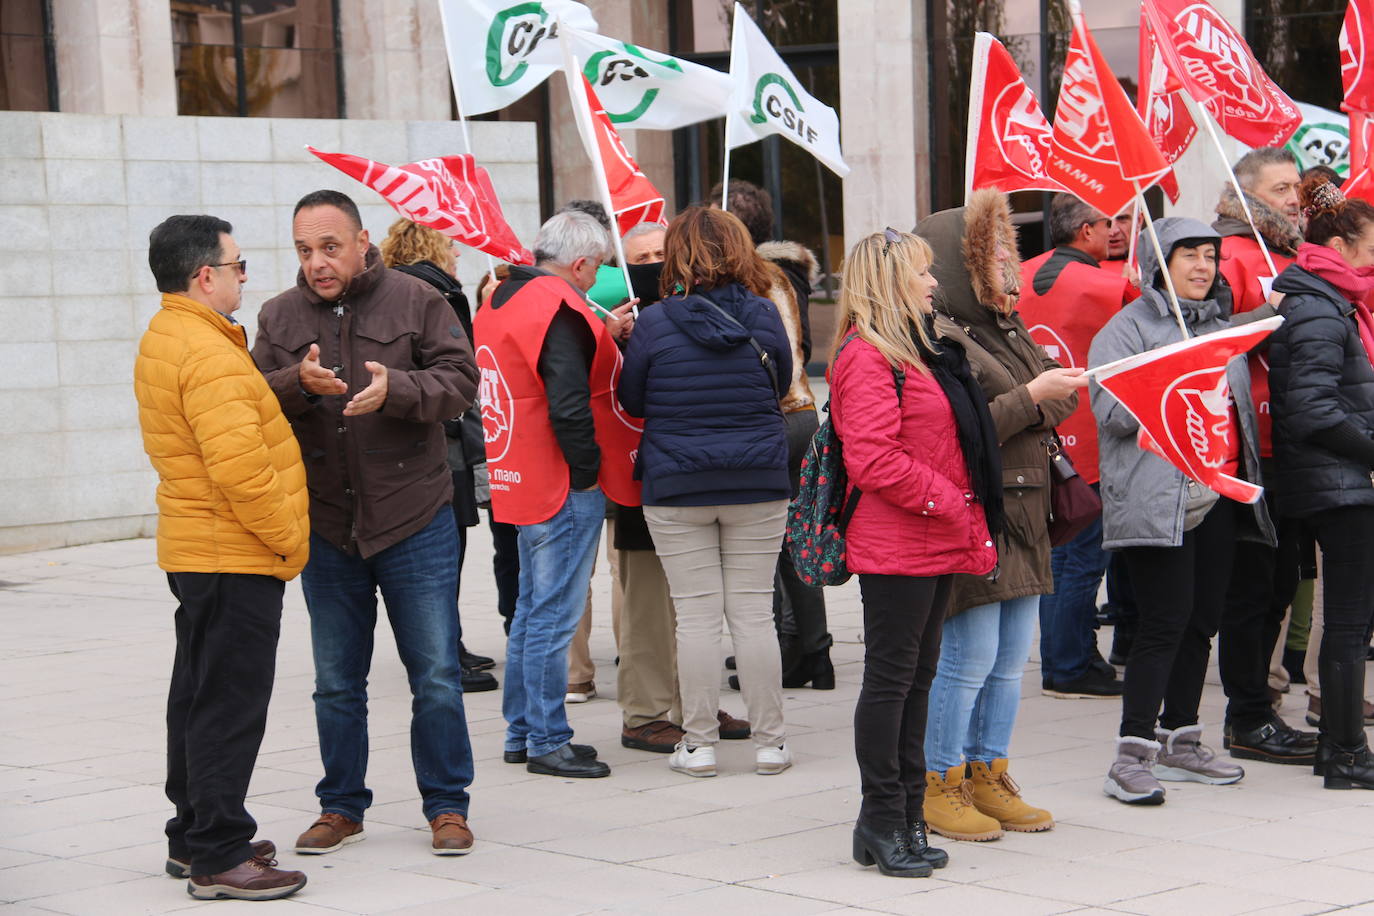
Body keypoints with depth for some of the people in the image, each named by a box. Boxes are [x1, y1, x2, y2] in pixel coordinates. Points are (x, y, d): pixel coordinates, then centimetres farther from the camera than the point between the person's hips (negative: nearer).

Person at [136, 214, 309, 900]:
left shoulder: (162, 339, 14)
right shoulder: (210, 354, -20)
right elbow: (239, 466, -26)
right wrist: (289, 539, -16)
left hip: (194, 550, 11)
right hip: (237, 558, -11)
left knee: (200, 694, 17)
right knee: (231, 705, -6)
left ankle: (193, 836, 26)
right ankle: (219, 856, -3)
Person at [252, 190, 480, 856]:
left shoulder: (415, 302, -3)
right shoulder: (279, 317, 5)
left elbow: (460, 379, -7)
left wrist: (395, 389, -24)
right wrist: (297, 383, -22)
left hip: (414, 522, -3)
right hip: (325, 526, 3)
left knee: (436, 674, 2)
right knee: (336, 681, 12)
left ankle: (446, 806, 14)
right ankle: (341, 806, 25)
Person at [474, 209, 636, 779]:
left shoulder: (501, 302, 12)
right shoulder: (558, 310, -18)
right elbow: (568, 402, -25)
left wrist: (603, 337, 17)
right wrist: (588, 469, -15)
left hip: (519, 484, 10)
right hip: (564, 490, -10)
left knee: (532, 609, 17)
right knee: (555, 615, -5)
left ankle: (521, 731, 23)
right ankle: (547, 742, 0)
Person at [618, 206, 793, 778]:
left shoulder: (655, 323, -8)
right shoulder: (763, 317, -3)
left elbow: (630, 400, 3)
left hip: (676, 491, -1)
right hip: (757, 486, 2)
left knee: (696, 616, 3)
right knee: (753, 613, 6)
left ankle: (699, 745, 7)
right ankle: (768, 742, 11)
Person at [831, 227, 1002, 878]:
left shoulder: (920, 350, 18)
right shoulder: (867, 357, -13)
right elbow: (871, 460, -22)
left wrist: (970, 526, 14)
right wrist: (949, 503, -17)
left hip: (938, 543, 10)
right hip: (895, 547, -10)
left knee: (917, 677, 12)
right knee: (891, 678, -3)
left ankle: (907, 815, 19)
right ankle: (882, 819, 3)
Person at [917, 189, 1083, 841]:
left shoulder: (1007, 327, 16)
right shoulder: (941, 339, -13)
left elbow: (1049, 406, 28)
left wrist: (1059, 394, 8)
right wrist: (1031, 397, -18)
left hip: (1023, 515, 9)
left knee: (1010, 660, 11)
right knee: (969, 658, -5)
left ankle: (988, 776, 21)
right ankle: (938, 786, 6)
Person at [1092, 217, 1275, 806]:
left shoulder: (1223, 325, 19)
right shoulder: (1130, 327, -2)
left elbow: (1244, 406, 29)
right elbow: (1112, 411, -13)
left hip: (1221, 493, 7)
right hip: (1157, 499, -7)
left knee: (1203, 619, 9)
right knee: (1167, 619, -13)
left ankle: (1180, 742, 20)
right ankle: (1133, 756, -12)